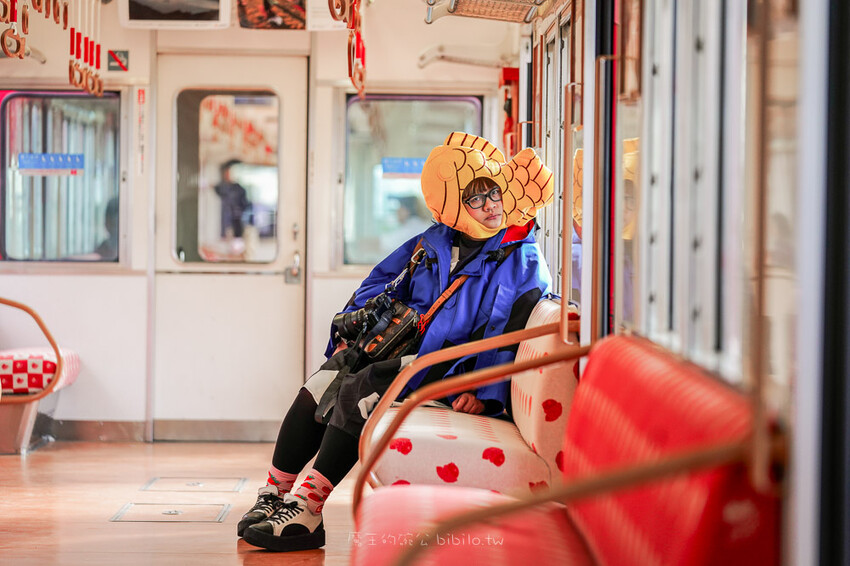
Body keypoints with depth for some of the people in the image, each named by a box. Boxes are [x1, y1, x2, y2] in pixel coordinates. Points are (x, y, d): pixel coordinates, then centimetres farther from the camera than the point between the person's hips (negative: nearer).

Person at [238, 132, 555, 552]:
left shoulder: (523, 261, -1)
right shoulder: (432, 242, 15)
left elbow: (515, 335, -9)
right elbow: (382, 282, 23)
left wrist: (485, 392, -22)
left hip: (453, 368, -6)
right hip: (404, 350, 6)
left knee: (361, 390, -28)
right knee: (323, 383, -17)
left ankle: (306, 512, -30)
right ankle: (274, 495, -11)